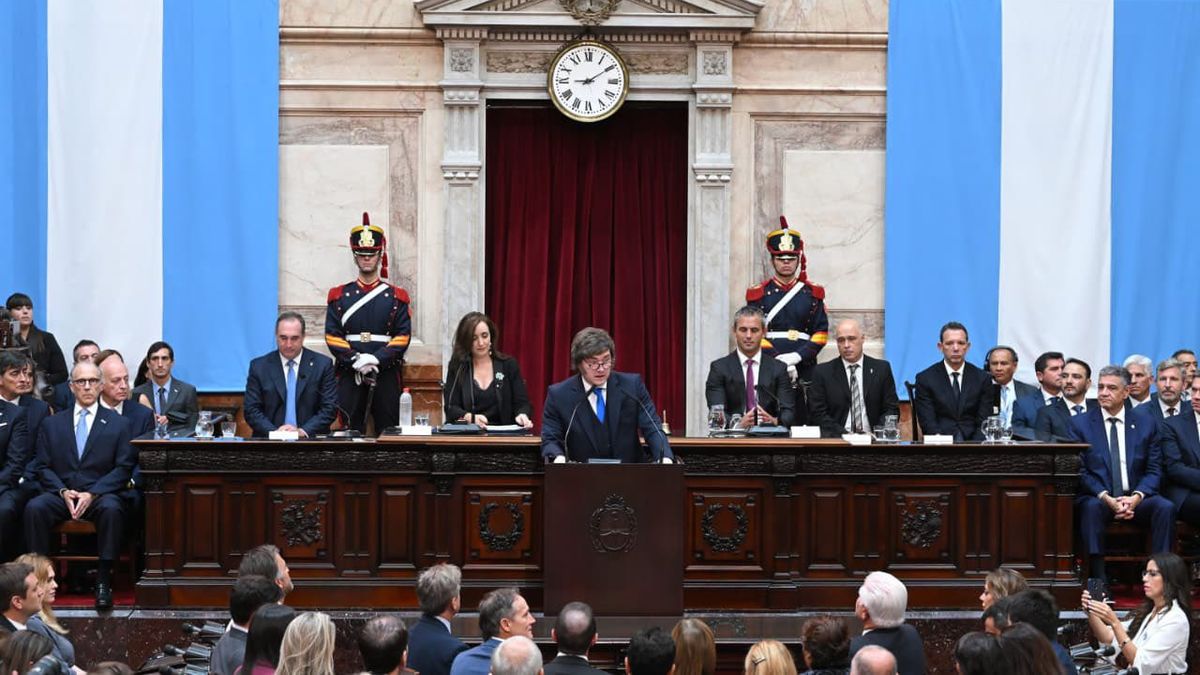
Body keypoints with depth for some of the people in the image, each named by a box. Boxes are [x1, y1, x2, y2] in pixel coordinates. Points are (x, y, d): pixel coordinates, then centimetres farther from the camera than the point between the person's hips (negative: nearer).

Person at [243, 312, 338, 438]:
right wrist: (274, 432, -12)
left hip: (310, 439, 0)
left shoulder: (322, 364, 6)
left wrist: (303, 431, -11)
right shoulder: (259, 366, 8)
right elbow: (251, 410, 5)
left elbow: (330, 408, 2)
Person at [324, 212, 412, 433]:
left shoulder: (396, 297, 8)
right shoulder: (339, 296, 9)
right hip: (349, 375, 0)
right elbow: (332, 337, 1)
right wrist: (356, 361, -13)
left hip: (386, 375, 0)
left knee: (388, 430, 1)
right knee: (350, 431, -1)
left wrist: (376, 359, -15)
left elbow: (403, 338, -1)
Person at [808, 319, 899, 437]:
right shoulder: (823, 372, 7)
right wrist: (843, 433, -11)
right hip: (836, 440, -1)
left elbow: (892, 409, 9)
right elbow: (817, 413, 2)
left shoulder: (881, 368, 11)